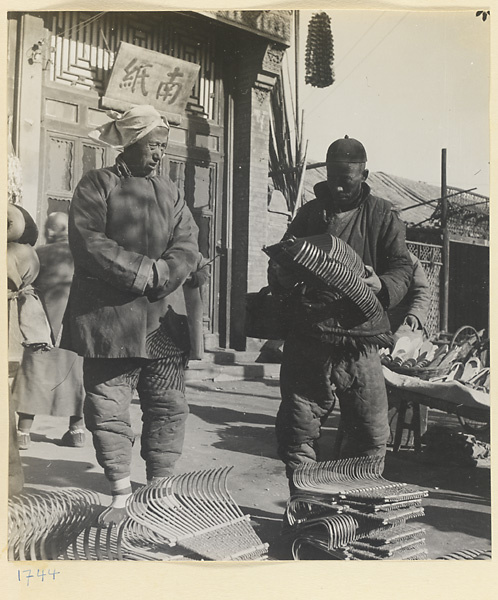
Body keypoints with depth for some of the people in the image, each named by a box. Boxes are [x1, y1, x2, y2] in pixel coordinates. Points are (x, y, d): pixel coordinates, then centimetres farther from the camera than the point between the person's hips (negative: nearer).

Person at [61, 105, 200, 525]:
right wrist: (145, 271, -13)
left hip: (163, 319, 4)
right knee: (108, 408, 1)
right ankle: (121, 495, 15)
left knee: (168, 407, 6)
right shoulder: (97, 185, 3)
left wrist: (160, 277, -14)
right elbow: (88, 243, -11)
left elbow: (187, 249, 5)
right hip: (109, 319, -4)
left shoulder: (170, 192, 16)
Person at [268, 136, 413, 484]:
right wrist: (285, 275, -10)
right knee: (298, 429, 2)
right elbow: (278, 268, 15)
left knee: (372, 435, 1)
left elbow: (402, 267, 2)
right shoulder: (310, 213, 15)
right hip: (307, 338, 2)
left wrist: (381, 285, -21)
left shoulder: (382, 216, 9)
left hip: (360, 341, -1)